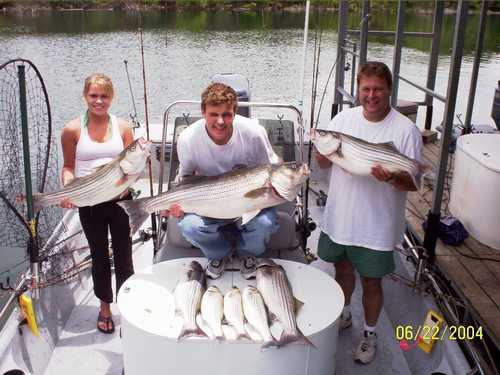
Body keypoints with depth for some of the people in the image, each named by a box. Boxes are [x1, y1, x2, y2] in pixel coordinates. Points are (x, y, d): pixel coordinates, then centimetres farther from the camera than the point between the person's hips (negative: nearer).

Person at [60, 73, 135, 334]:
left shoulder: (122, 127, 1)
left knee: (123, 256, 7)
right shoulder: (72, 129, -1)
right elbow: (68, 167, 4)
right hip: (89, 203, 0)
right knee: (99, 256, 14)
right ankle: (105, 306, 33)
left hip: (120, 199, 0)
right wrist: (67, 188, -13)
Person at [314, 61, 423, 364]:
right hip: (339, 217, 4)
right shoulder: (344, 118, -1)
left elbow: (414, 183, -12)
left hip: (377, 225, -4)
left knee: (371, 281, 11)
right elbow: (323, 164, 6)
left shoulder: (406, 129, -13)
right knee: (343, 270, 23)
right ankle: (344, 316, 49)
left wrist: (392, 177, -33)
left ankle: (370, 333, 35)